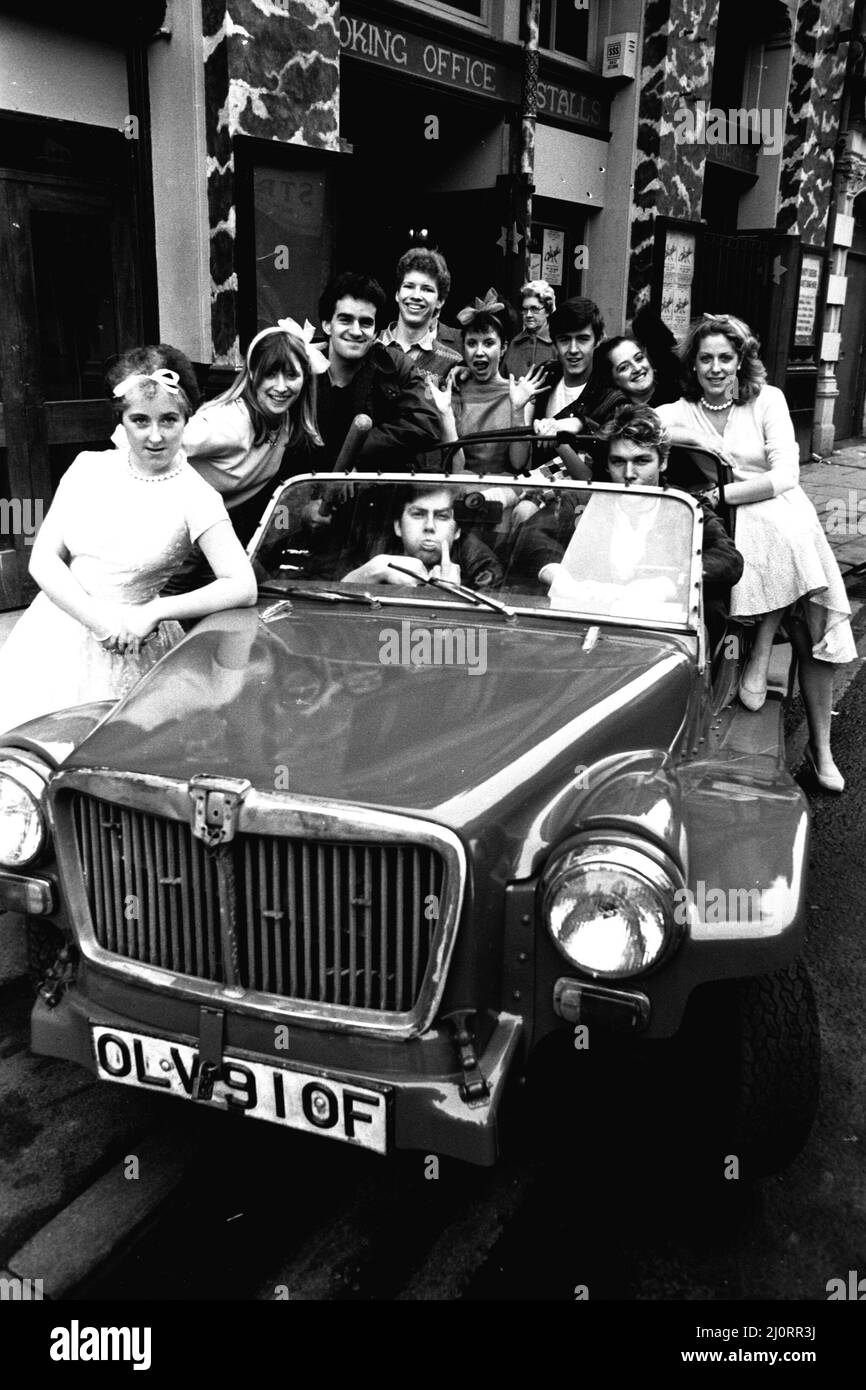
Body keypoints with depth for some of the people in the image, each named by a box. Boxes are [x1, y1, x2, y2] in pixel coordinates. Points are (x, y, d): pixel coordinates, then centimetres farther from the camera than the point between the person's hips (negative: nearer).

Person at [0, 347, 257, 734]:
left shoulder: (196, 497, -9)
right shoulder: (89, 467, 2)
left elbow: (242, 588, -17)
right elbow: (43, 559, 0)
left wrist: (153, 613, -21)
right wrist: (101, 621, -15)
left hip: (127, 654, -3)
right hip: (55, 633, 3)